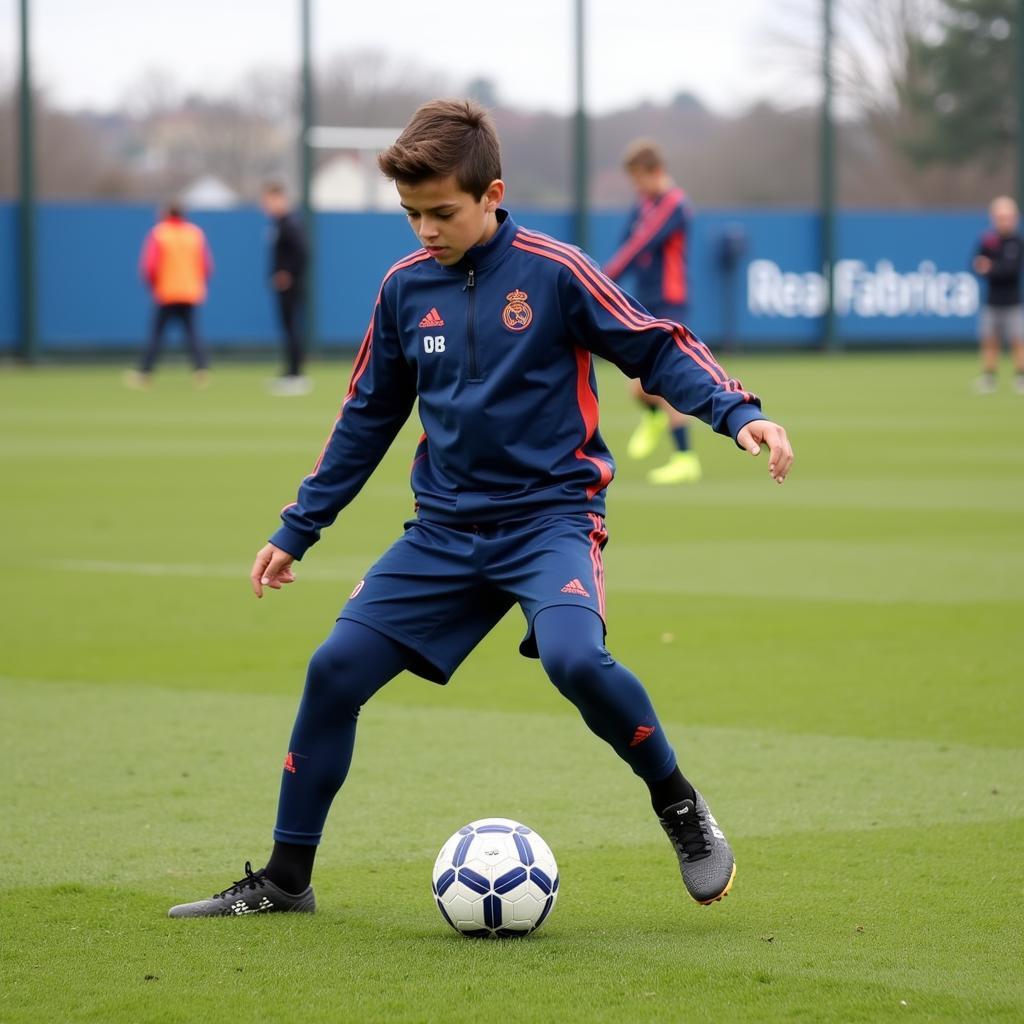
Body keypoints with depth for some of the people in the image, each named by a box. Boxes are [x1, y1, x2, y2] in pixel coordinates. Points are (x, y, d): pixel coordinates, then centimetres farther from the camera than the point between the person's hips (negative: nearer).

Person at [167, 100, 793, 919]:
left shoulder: (553, 273, -10)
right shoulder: (405, 287, 4)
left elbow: (658, 349, -5)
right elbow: (368, 416, 14)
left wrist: (737, 411, -22)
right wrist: (298, 530, 17)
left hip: (550, 515, -5)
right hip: (445, 528, 5)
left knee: (573, 657, -32)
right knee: (336, 669, -4)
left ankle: (681, 809, -6)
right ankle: (285, 878, 11)